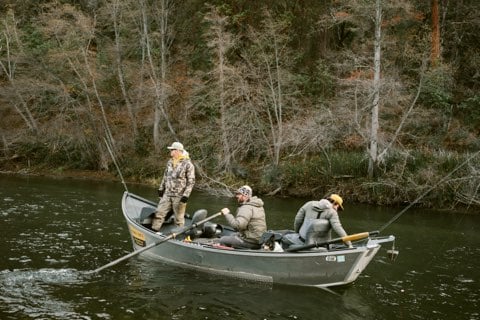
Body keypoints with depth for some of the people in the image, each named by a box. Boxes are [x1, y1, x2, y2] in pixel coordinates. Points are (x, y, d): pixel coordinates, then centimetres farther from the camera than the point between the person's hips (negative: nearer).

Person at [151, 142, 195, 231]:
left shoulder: (188, 164, -12)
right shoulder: (170, 162, 8)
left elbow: (191, 181, -12)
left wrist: (186, 195, -17)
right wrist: (161, 189, 17)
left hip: (179, 196, -6)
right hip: (167, 194, 6)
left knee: (179, 218, 4)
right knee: (159, 213, 4)